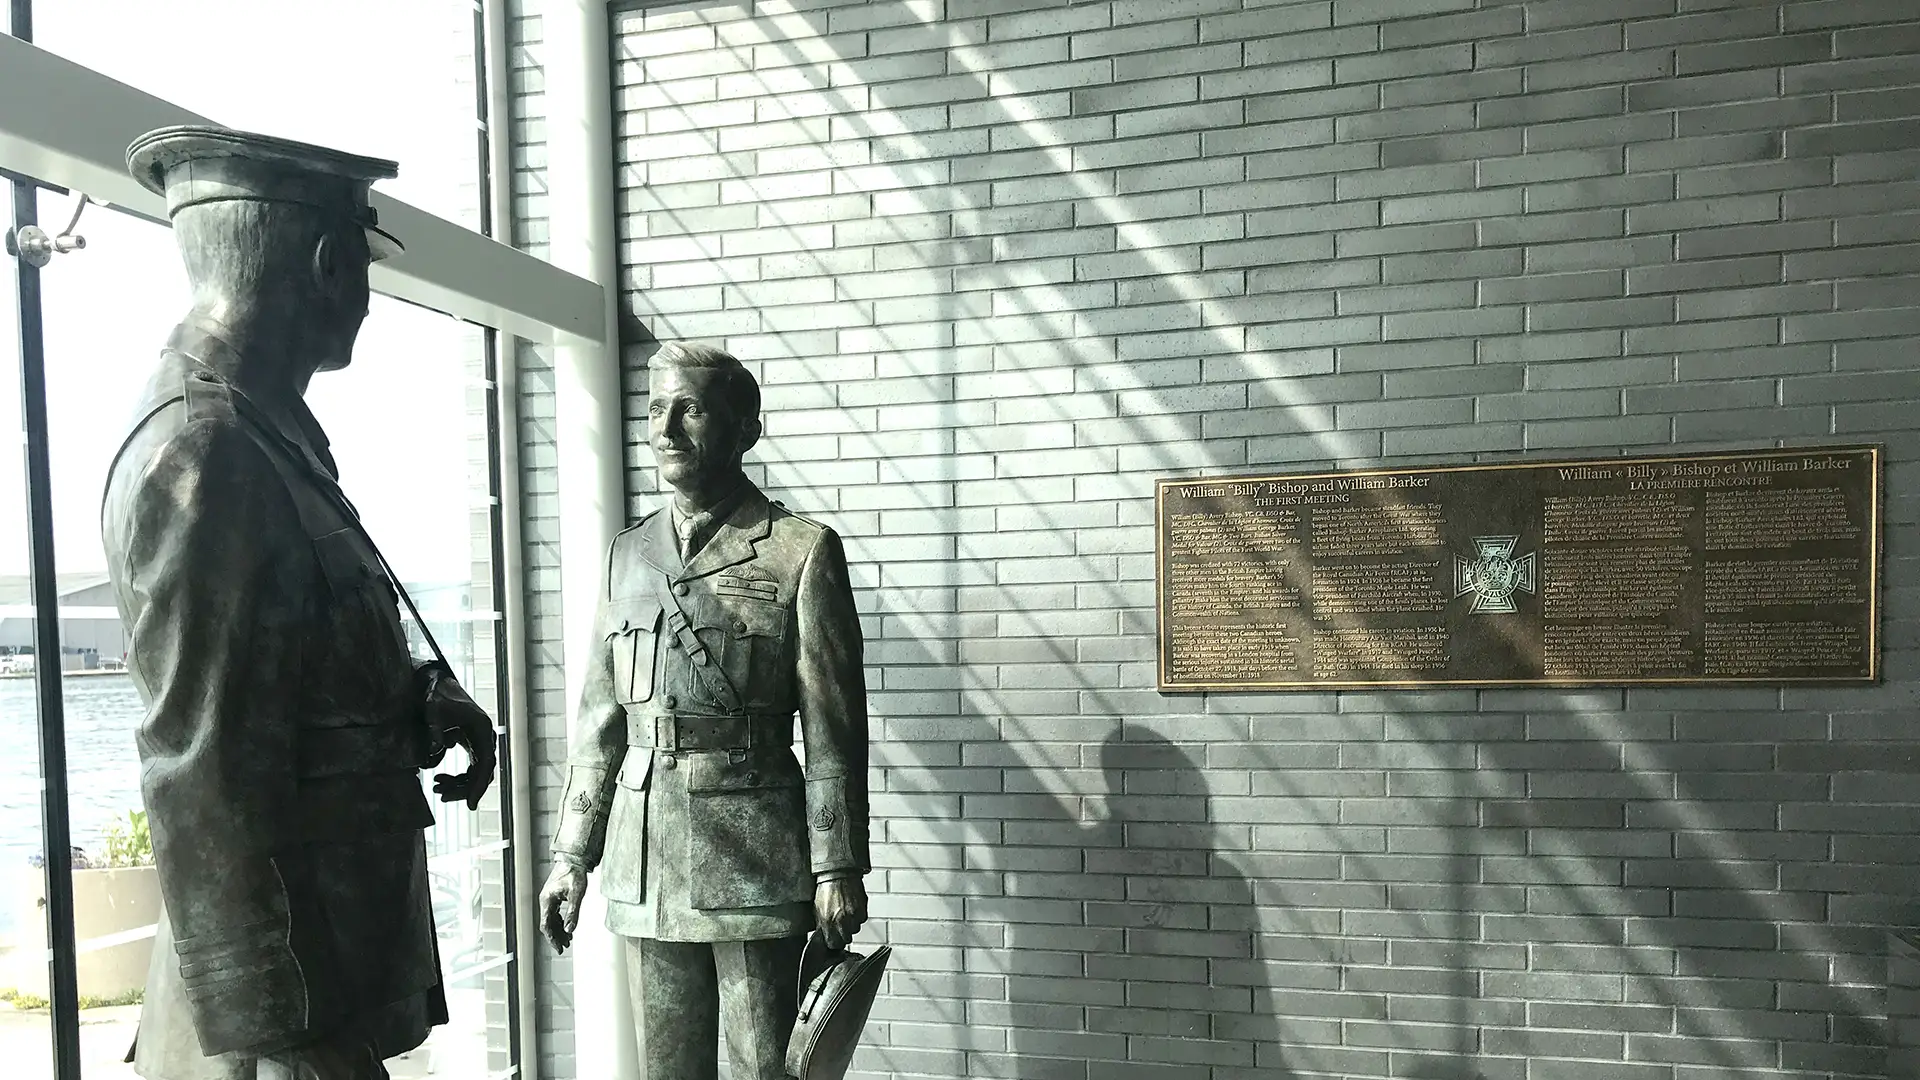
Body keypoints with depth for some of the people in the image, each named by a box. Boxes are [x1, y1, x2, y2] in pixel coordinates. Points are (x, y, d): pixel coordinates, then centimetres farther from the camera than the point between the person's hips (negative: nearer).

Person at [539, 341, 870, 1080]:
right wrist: (572, 855, 10)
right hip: (646, 864, 5)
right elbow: (599, 721, 12)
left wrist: (838, 869, -9)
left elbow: (833, 731, -7)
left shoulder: (800, 551, -6)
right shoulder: (629, 553, 10)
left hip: (755, 861, -5)